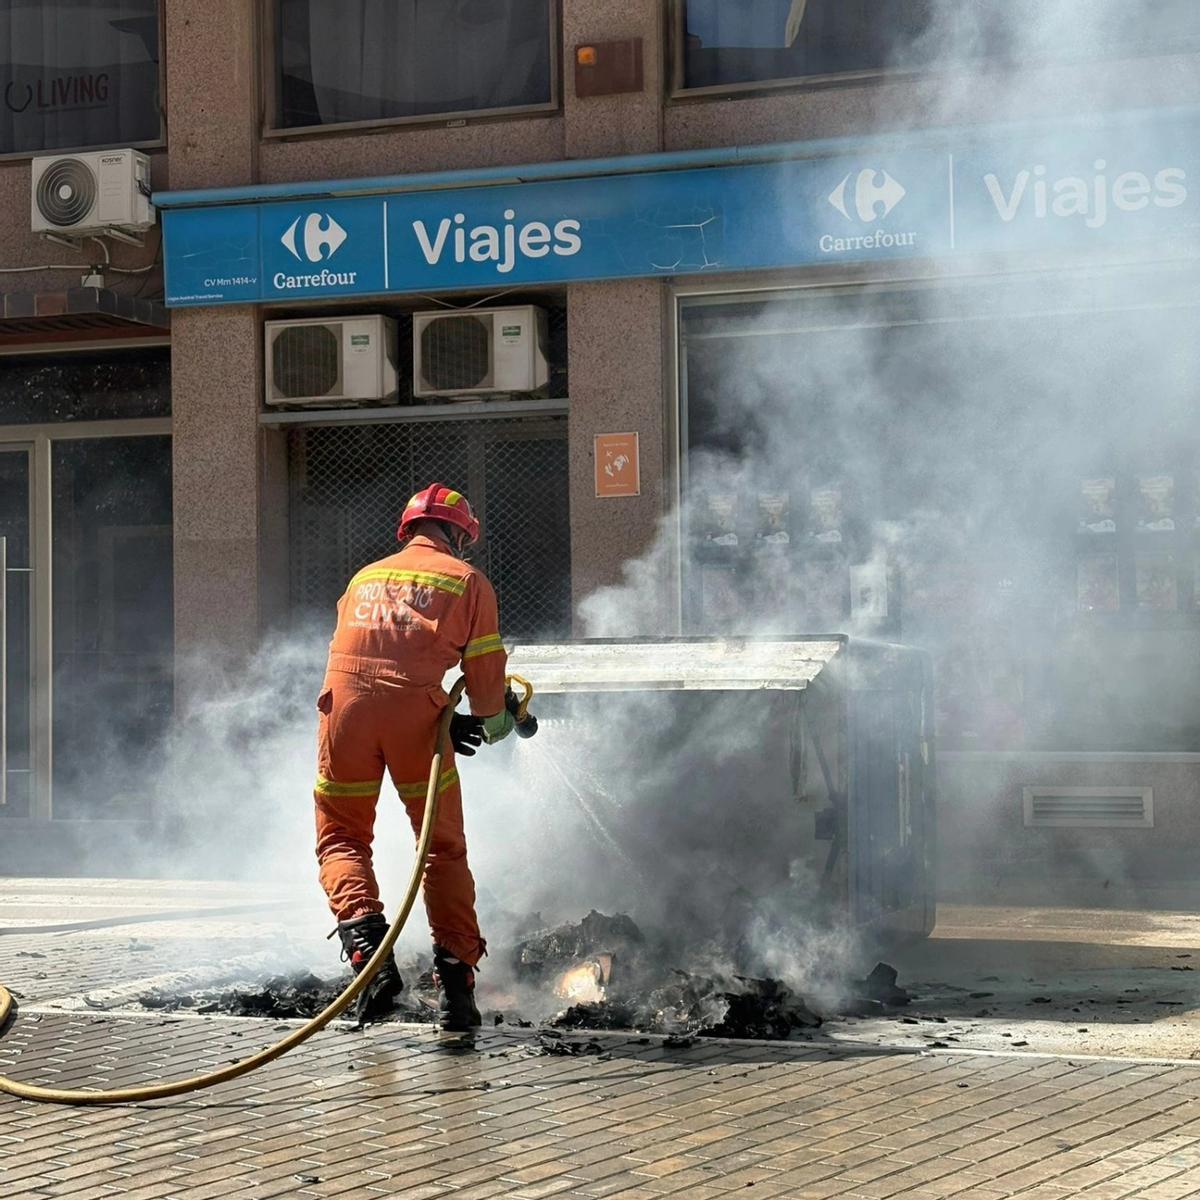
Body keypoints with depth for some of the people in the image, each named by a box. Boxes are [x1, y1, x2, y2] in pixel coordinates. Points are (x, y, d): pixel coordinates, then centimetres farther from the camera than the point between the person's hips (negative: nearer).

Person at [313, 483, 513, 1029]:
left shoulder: (365, 577, 29)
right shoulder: (467, 580, 16)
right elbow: (485, 671, 11)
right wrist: (494, 726, 32)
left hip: (344, 703, 2)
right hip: (415, 708, -2)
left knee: (341, 838, 13)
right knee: (444, 848, 10)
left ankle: (366, 938, -13)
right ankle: (456, 976, 2)